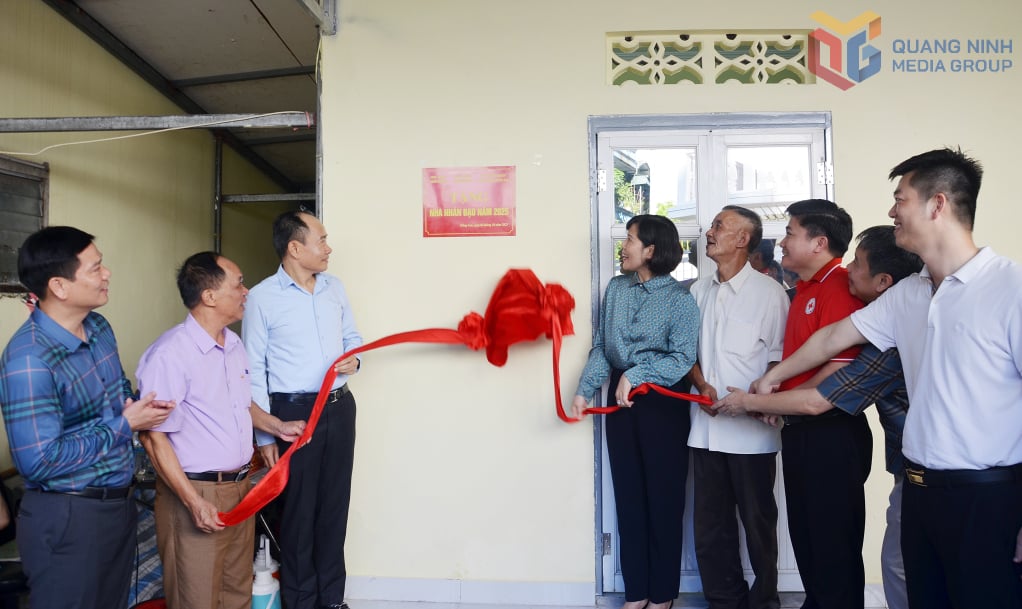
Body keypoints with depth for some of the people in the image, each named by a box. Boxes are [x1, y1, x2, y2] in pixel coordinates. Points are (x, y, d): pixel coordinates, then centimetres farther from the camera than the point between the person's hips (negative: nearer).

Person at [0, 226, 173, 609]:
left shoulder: (99, 327, 2)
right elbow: (39, 462, -27)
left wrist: (140, 405, -4)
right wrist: (123, 425, -19)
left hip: (119, 502, 8)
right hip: (67, 517, -8)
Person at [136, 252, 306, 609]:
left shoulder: (234, 345, 9)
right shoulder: (170, 354, -19)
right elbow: (153, 436, -19)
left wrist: (277, 427, 7)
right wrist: (194, 501, -21)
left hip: (241, 487, 8)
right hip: (195, 492, -8)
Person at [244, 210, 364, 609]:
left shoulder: (335, 287, 6)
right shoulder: (262, 298, -9)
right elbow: (255, 371, -8)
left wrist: (354, 359, -5)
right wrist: (265, 434, -9)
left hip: (339, 407, 5)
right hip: (294, 412, -5)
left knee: (335, 505, 12)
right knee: (299, 510, 7)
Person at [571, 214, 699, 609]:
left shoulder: (679, 298, -9)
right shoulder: (615, 288, 5)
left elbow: (683, 358, -15)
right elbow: (600, 346, 5)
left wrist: (636, 375, -24)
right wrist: (585, 390, -6)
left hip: (662, 402, -4)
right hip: (620, 398, 5)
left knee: (663, 496, 6)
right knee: (628, 494, 11)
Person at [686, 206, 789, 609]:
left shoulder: (769, 291, -6)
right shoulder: (699, 291, 10)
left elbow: (779, 354, -5)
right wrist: (702, 386, -4)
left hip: (751, 427, -5)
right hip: (706, 425, 5)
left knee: (758, 519, 9)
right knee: (710, 520, 12)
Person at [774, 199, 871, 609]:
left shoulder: (839, 288, -17)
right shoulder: (805, 289, 13)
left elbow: (838, 373, -24)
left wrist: (778, 400, -12)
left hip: (831, 434, -9)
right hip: (801, 430, 9)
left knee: (834, 543, 5)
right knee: (805, 534, 20)